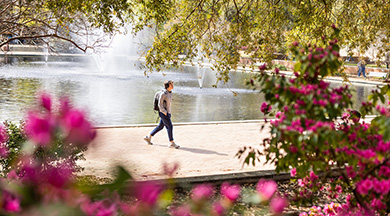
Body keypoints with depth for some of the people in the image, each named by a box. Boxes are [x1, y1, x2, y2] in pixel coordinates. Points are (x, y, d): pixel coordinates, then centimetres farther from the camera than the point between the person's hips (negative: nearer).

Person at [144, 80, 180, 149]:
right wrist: (165, 113, -19)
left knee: (160, 126, 15)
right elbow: (160, 104, -16)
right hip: (164, 113, -10)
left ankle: (148, 137, 26)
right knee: (170, 126, -10)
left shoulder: (170, 93, 11)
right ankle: (172, 143, -5)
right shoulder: (163, 94, -16)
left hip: (167, 113, 10)